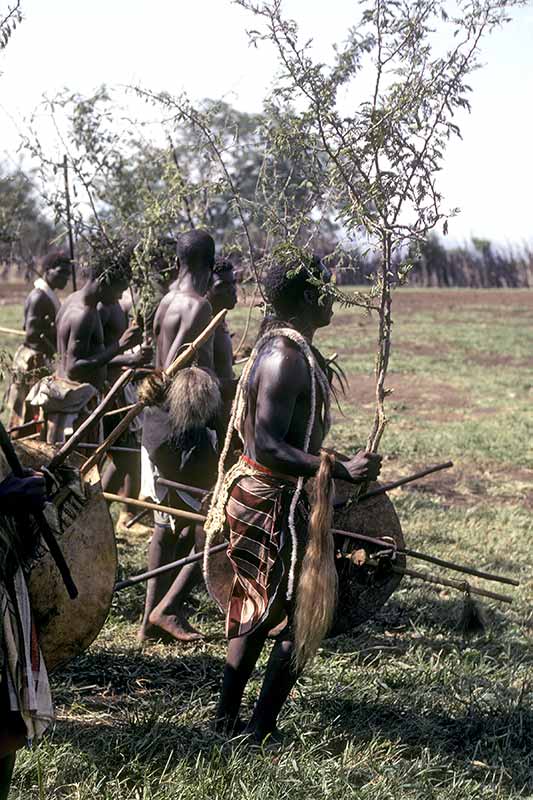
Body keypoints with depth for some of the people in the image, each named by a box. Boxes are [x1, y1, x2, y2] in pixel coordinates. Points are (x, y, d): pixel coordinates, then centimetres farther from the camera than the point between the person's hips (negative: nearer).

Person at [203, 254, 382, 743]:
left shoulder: (275, 346, 10)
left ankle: (228, 718, 29)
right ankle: (262, 731, 5)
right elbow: (267, 446, -29)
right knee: (304, 617, -1)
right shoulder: (289, 359, -22)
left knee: (258, 610, 19)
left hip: (251, 492, 10)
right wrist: (340, 470, -31)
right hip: (275, 503, -10)